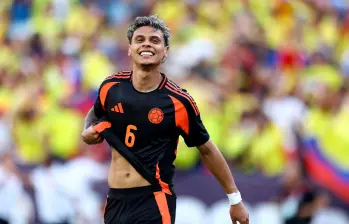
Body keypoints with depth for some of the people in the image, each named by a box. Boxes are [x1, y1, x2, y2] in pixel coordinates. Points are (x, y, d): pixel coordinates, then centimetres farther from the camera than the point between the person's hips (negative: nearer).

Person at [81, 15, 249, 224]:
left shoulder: (178, 102, -10)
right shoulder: (111, 87, 0)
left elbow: (207, 150, 2)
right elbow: (95, 115, 24)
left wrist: (235, 199, 5)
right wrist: (89, 131, 1)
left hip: (154, 203, -4)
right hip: (115, 200, 4)